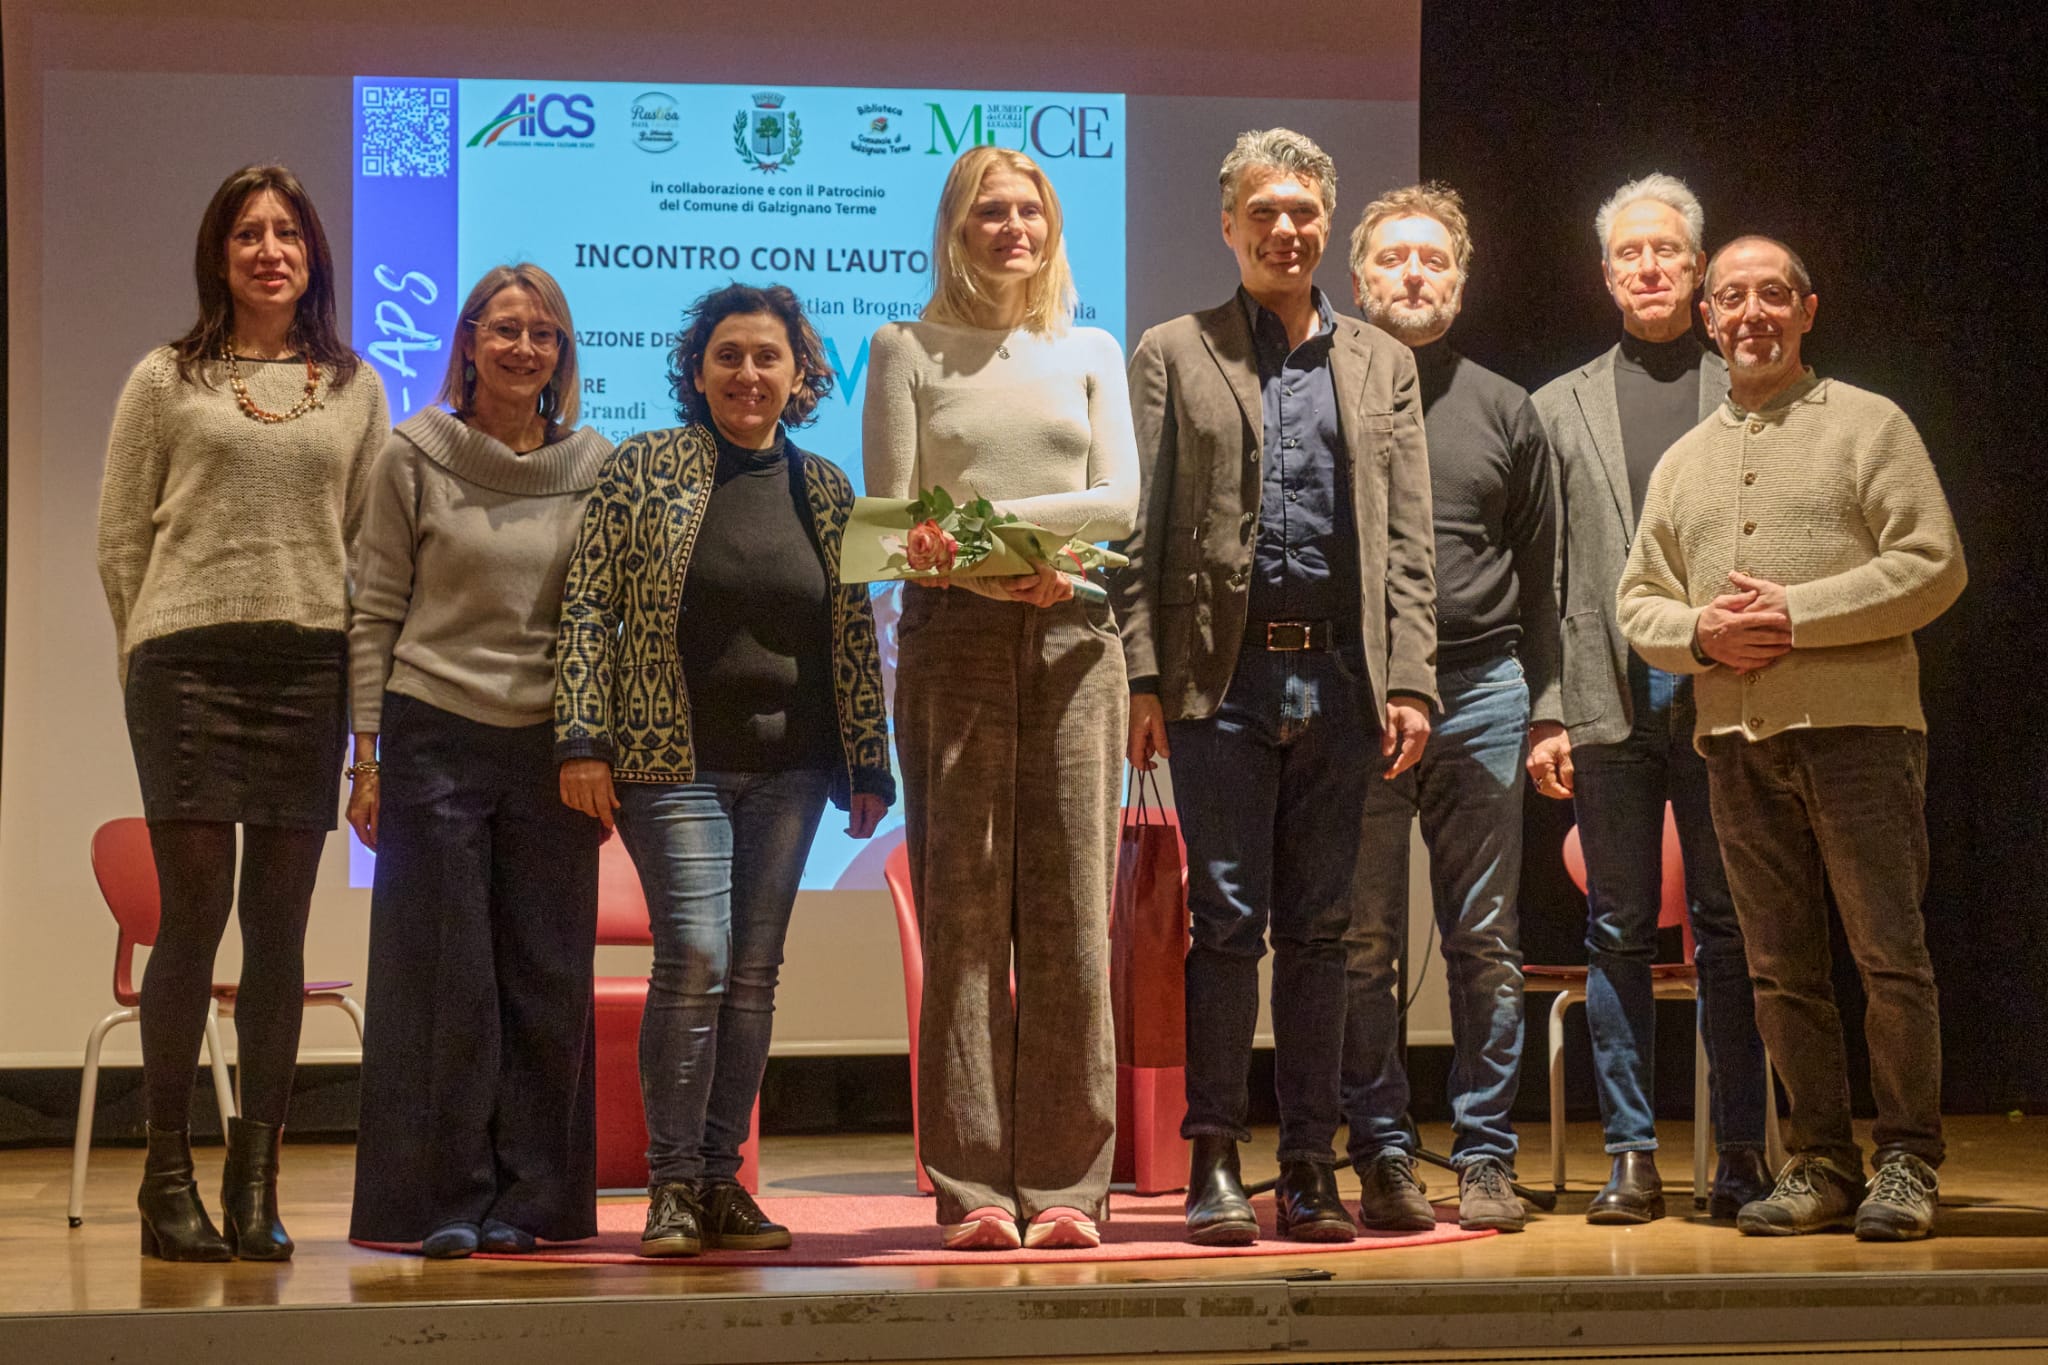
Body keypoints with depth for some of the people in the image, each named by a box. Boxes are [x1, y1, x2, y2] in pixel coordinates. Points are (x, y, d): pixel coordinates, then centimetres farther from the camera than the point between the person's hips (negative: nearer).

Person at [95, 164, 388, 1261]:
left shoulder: (355, 390, 13)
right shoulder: (166, 381, 7)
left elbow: (373, 542, 14)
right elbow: (120, 536, 7)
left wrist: (354, 662, 6)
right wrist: (155, 651, 2)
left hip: (310, 668, 2)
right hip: (187, 663, -2)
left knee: (280, 923, 2)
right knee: (195, 910, -6)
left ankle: (255, 1180, 8)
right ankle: (168, 1177, 3)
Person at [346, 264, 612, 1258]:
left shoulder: (597, 470, 7)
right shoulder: (416, 460, 2)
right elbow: (375, 616, 2)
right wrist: (368, 755, -4)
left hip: (551, 747, 2)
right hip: (436, 737, -2)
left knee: (548, 981, 3)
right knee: (442, 979, -1)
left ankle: (531, 1203, 12)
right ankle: (445, 1203, 7)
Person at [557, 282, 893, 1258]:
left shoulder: (827, 491, 11)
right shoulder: (645, 468, 1)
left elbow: (856, 637, 13)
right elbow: (588, 606, -2)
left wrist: (868, 768, 11)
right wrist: (582, 739, -10)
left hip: (788, 768, 4)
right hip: (675, 761, -4)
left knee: (754, 971, 4)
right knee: (695, 957, -13)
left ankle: (722, 1182, 12)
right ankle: (672, 1187, -4)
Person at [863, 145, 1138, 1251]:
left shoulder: (1091, 354, 17)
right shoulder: (906, 351, 9)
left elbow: (1118, 502, 6)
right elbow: (889, 516, 1)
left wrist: (997, 515, -9)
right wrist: (997, 572, -14)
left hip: (1073, 633, 2)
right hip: (953, 637, -2)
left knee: (1070, 909, -1)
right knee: (962, 908, -5)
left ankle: (1066, 1183, 2)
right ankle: (973, 1188, -3)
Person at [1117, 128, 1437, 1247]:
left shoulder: (1381, 363, 15)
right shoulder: (1174, 355, 7)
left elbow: (1408, 536, 10)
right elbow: (1143, 527, 2)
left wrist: (1409, 682, 0)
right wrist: (1142, 677, -7)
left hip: (1339, 680, 3)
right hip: (1224, 678, -2)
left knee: (1317, 930, 6)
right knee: (1227, 922, -4)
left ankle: (1309, 1167, 11)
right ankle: (1214, 1166, 2)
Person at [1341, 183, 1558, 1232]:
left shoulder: (1503, 411, 15)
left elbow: (1541, 575, 17)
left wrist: (1548, 708, 10)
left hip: (1480, 688, 2)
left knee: (1485, 942, 3)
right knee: (1362, 944, -1)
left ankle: (1485, 1158, 9)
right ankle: (1382, 1158, 6)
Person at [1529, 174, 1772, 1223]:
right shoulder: (1561, 407, 14)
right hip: (1609, 699, 1)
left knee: (1729, 929, 1)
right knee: (1619, 932, 2)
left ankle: (1740, 1150, 7)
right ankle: (1630, 1154, 7)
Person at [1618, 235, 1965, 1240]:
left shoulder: (1869, 424, 5)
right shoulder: (1684, 461, 19)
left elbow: (1934, 566, -5)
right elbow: (1638, 602, 19)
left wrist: (1797, 614, -12)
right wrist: (1701, 633, -3)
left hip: (1857, 724, -5)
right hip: (1737, 740, 5)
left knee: (1889, 953, -5)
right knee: (1781, 966, 5)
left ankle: (1908, 1162, 3)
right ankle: (1822, 1164, 12)